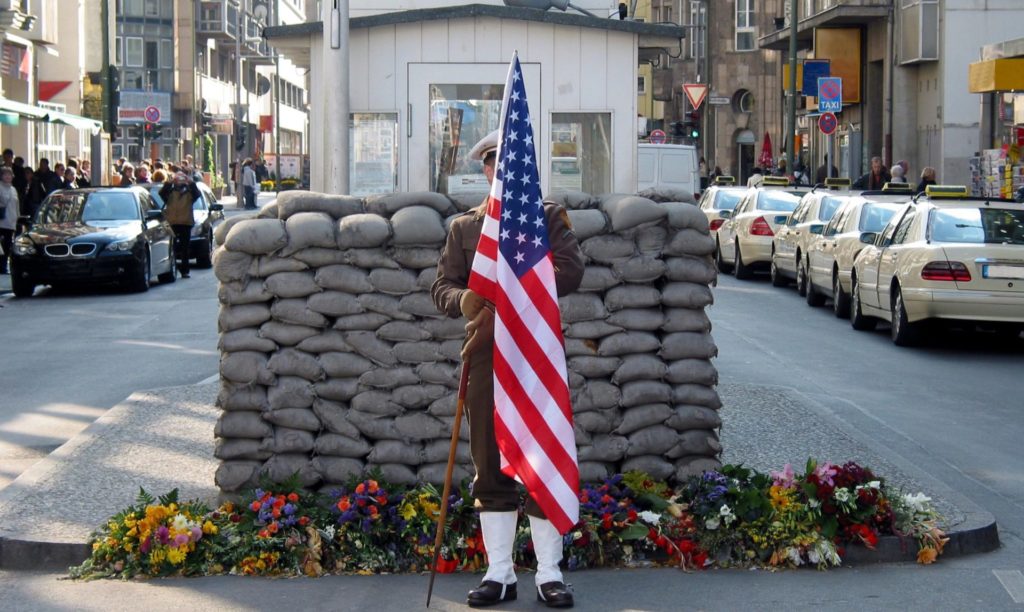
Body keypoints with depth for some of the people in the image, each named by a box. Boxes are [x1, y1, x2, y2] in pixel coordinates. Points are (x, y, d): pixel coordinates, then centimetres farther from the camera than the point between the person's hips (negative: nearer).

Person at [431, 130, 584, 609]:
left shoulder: (549, 216, 7)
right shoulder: (464, 226, 14)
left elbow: (571, 269, -7)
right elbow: (441, 286, 9)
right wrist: (464, 301, -16)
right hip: (486, 353, 2)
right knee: (490, 465, 5)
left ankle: (548, 573, 7)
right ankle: (499, 573, 13)